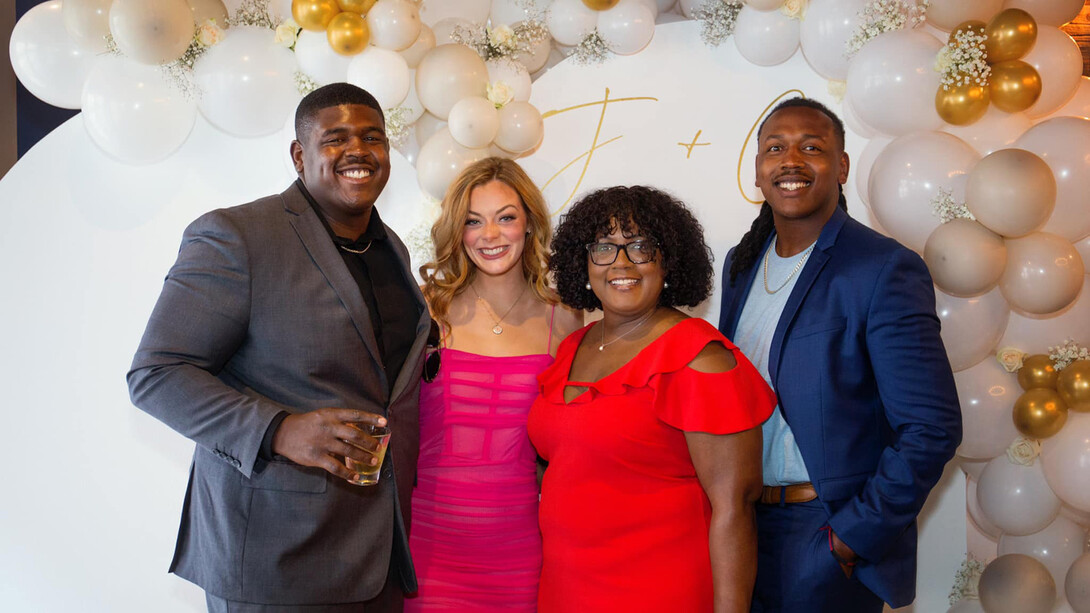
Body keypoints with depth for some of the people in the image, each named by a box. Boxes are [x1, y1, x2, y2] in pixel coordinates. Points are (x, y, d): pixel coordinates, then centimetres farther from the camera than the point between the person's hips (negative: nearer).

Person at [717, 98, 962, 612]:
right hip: (740, 525, 6)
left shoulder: (885, 271, -15)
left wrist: (849, 540, -16)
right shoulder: (741, 263, 6)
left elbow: (931, 429, -17)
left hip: (830, 536, -6)